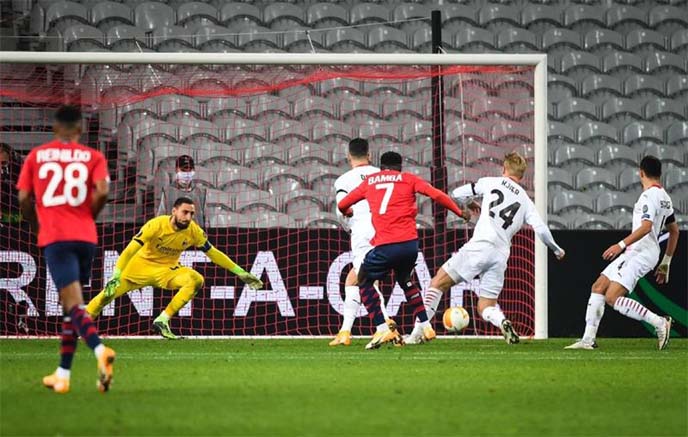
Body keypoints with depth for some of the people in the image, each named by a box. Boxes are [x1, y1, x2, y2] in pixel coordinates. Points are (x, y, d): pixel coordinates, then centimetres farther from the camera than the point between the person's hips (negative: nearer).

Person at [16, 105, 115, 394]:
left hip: (54, 237, -2)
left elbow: (24, 199, 4)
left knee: (73, 303, -12)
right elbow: (102, 192, -9)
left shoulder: (36, 156, 7)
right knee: (71, 305, 15)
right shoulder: (93, 157, 6)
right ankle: (62, 375, 18)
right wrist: (88, 216, 10)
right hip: (85, 237, 2)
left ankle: (100, 350, -39)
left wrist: (37, 223, 22)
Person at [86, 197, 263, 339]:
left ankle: (162, 321, -18)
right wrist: (116, 275, -37)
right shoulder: (156, 225, -25)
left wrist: (241, 273, -5)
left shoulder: (194, 231, -14)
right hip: (141, 265, -3)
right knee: (109, 292, -14)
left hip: (167, 269, 3)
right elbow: (131, 249, -27)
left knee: (196, 280, -24)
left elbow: (214, 254, -3)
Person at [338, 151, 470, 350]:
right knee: (405, 280, 30)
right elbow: (437, 195, 1)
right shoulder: (408, 179, 12)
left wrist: (348, 212, 47)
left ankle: (382, 329, 0)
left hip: (384, 246, -2)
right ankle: (425, 325, 25)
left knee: (364, 281, 17)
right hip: (410, 243, 2)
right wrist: (459, 212, 14)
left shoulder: (369, 181, 16)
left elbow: (342, 205, 23)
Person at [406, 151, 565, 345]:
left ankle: (418, 332, -4)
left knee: (439, 282, 6)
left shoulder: (491, 182, 10)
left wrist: (471, 204, 36)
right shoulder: (526, 201, 16)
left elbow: (457, 194, 14)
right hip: (501, 255, 4)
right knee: (486, 307, 13)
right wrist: (556, 249, 24)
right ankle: (502, 322, -23)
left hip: (479, 246, -4)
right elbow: (541, 229, 7)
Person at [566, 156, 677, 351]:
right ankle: (588, 339, 5)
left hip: (641, 252, -10)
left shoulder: (649, 196, -13)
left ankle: (660, 323, -14)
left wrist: (621, 245, -28)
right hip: (635, 253, 10)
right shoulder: (664, 197, 17)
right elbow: (674, 232, 24)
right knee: (598, 287, 7)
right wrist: (665, 263, 28)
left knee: (612, 297, -18)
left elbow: (646, 226, -26)